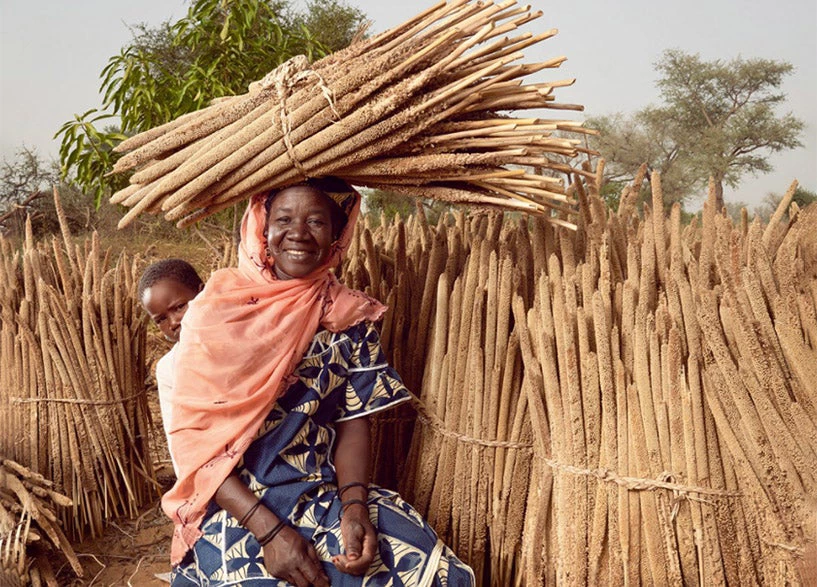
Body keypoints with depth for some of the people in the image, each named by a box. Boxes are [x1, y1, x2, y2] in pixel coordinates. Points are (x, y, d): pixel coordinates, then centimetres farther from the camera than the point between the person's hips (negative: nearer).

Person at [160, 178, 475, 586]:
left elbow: (353, 425, 2)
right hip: (232, 503, -2)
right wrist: (269, 530, -18)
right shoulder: (218, 307, -5)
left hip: (327, 494, 2)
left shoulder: (349, 318, 3)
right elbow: (191, 434, -8)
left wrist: (354, 508, -17)